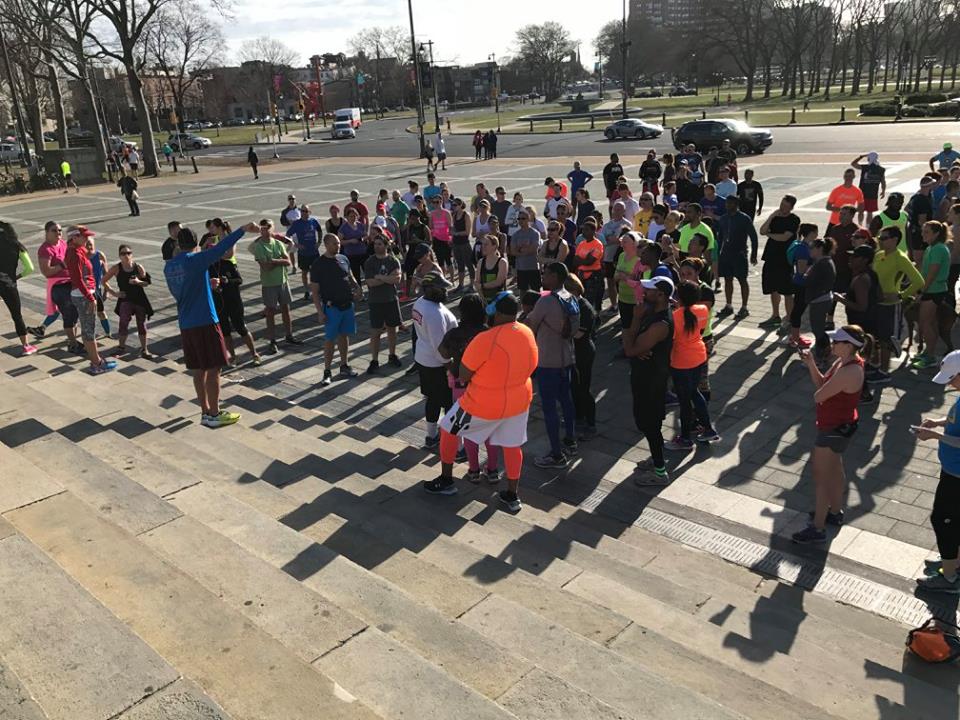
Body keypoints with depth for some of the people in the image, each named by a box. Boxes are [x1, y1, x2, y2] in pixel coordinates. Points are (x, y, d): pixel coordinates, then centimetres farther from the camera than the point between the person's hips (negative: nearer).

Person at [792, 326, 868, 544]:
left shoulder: (849, 372, -32)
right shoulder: (844, 362, -1)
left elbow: (818, 396, -27)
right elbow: (822, 383, 4)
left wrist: (820, 389, -5)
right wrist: (811, 364, -9)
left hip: (835, 430, -10)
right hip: (839, 425, 10)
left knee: (821, 477, 0)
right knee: (834, 469, 26)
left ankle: (817, 529, 10)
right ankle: (835, 512, 45)